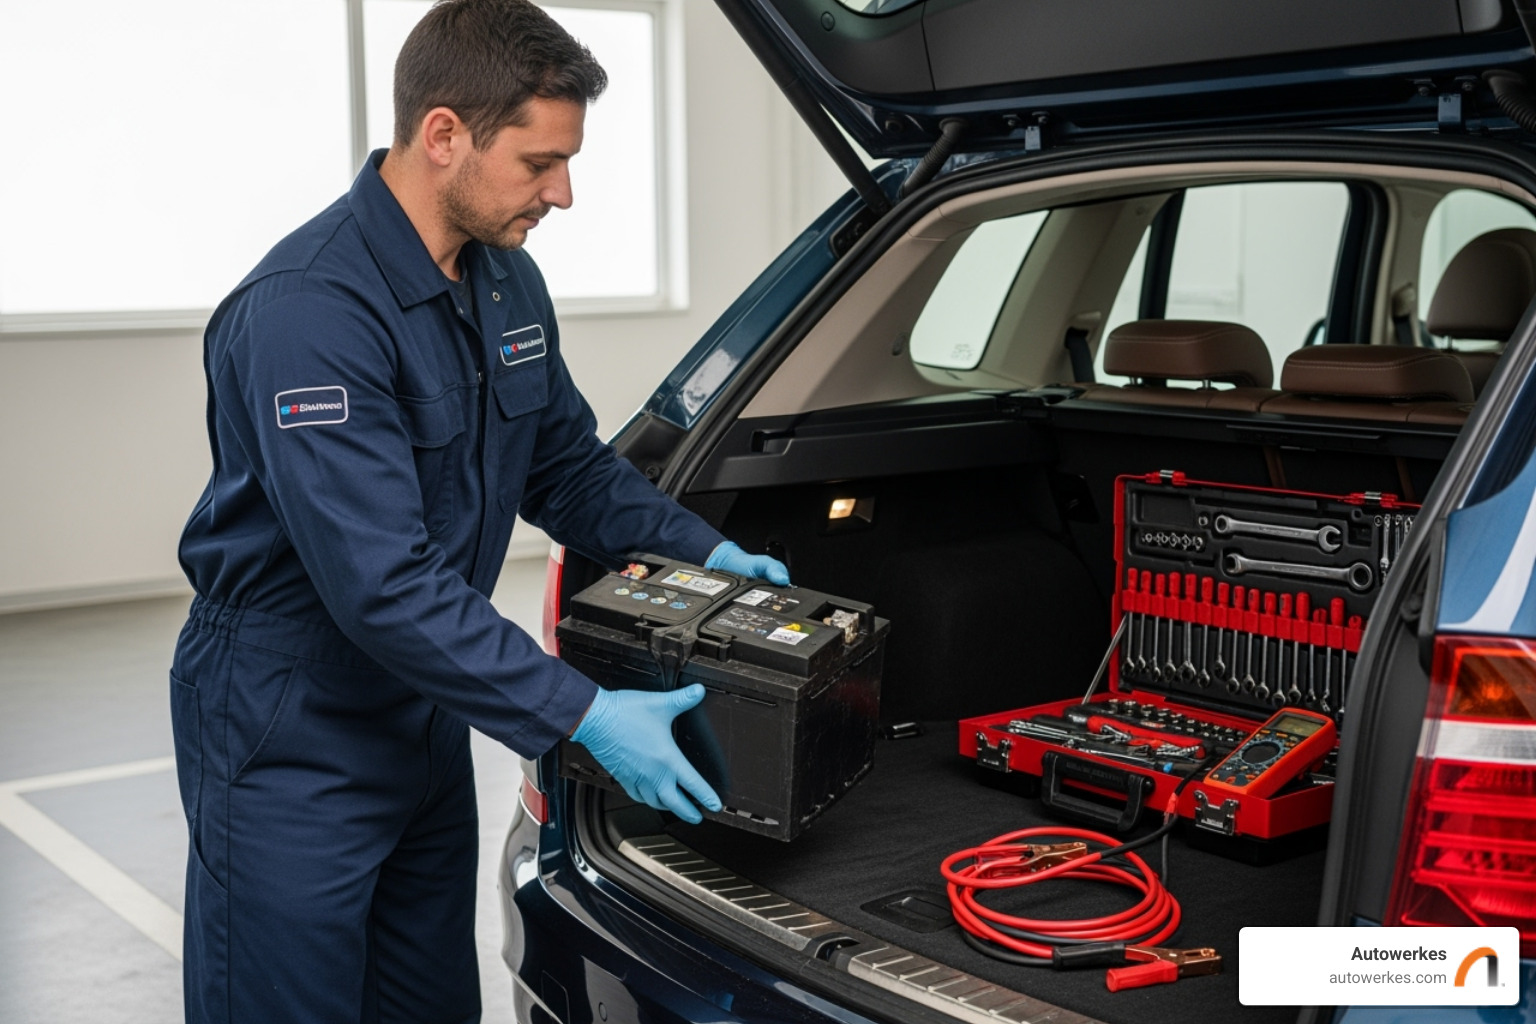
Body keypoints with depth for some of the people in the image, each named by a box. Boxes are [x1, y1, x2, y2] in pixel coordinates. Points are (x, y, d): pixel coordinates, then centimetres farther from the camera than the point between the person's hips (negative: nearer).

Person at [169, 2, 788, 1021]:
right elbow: (381, 585, -32)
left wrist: (702, 551, 2)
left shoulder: (510, 283, 2)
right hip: (292, 743, -8)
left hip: (425, 723, 9)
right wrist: (581, 715, -30)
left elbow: (571, 465, 16)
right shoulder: (309, 310, -28)